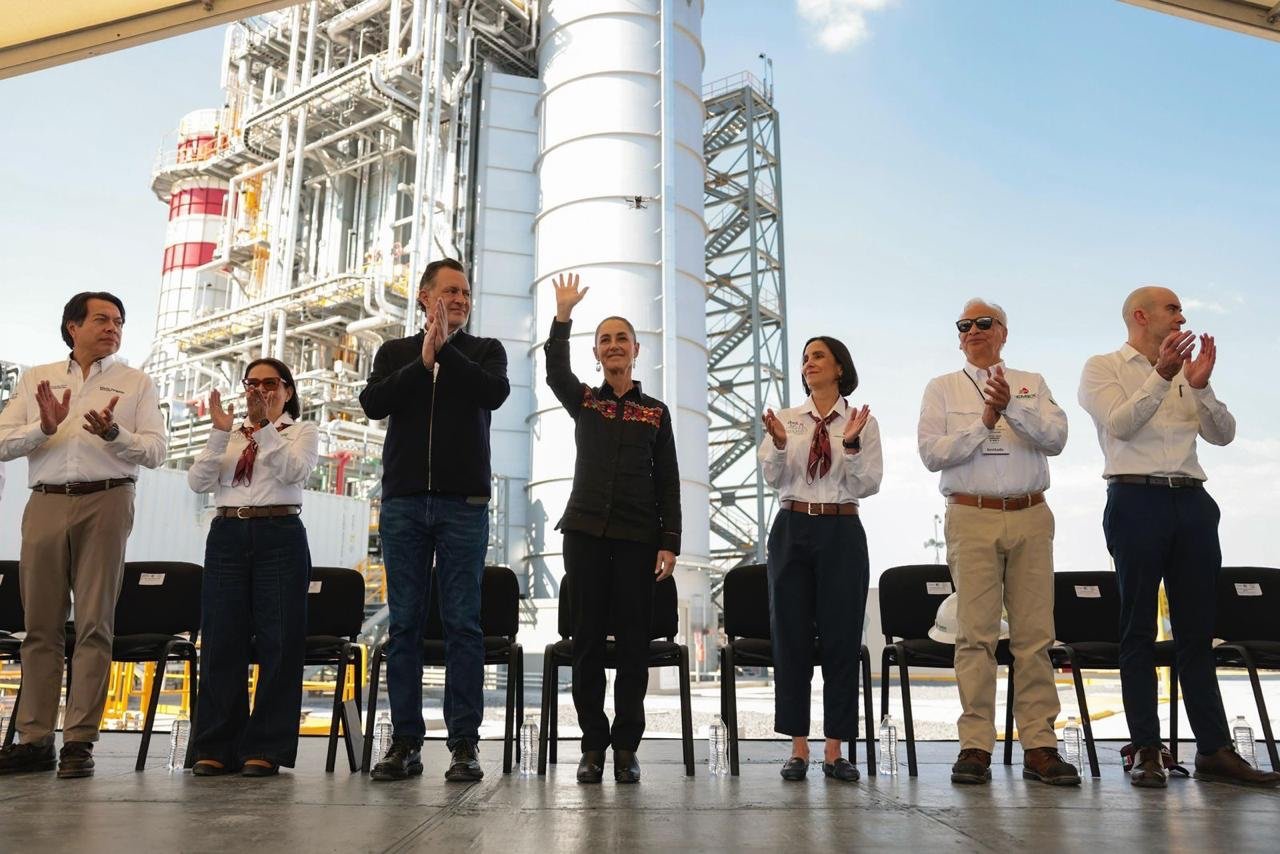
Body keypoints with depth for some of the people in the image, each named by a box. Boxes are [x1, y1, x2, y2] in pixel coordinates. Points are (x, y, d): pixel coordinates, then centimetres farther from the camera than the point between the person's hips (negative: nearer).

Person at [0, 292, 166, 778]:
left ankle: (79, 740, 0)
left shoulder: (135, 383, 12)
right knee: (40, 625, 4)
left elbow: (155, 452, 2)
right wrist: (44, 427, -10)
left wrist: (114, 432, -15)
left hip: (105, 502, -2)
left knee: (94, 624, -4)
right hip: (45, 504, 2)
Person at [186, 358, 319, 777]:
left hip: (280, 537, -3)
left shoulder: (302, 431, 10)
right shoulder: (228, 435, 18)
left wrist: (266, 428, -17)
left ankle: (266, 748, 4)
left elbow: (295, 471, -10)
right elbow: (198, 482, 3)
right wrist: (220, 433, -8)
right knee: (221, 641, 2)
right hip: (227, 536, 3)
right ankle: (216, 747, 10)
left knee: (278, 643, -4)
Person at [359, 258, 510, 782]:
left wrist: (445, 350, -13)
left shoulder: (485, 351, 11)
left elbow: (495, 393, -10)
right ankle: (405, 741, 11)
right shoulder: (395, 353, 15)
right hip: (403, 502, 2)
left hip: (464, 503, -2)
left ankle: (464, 742, 4)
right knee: (404, 623, 3)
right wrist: (423, 362, -12)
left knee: (463, 622, -1)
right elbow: (373, 403, -3)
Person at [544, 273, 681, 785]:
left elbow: (668, 483, 6)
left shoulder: (656, 412, 10)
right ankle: (592, 746, 10)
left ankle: (626, 747, 8)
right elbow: (555, 371, -12)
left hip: (637, 536, 0)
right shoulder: (583, 401, 11)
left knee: (634, 641, 0)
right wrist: (563, 314, -22)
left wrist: (669, 542, -3)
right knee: (588, 638, 2)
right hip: (586, 531, 0)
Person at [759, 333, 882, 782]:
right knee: (791, 637, 3)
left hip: (841, 532, -1)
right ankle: (798, 747, 13)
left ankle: (835, 749, 12)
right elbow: (774, 478, -2)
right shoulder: (787, 419, 8)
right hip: (792, 530, 1)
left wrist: (851, 445, -18)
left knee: (842, 638, 1)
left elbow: (868, 484, -3)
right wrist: (778, 443, -20)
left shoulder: (863, 422, 4)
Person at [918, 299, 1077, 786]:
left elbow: (1056, 439, -1)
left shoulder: (1031, 384, 15)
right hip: (971, 517, -1)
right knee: (976, 632, -5)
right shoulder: (942, 389, 11)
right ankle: (975, 746, -1)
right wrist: (984, 423, -11)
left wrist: (1012, 406, -16)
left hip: (1030, 517, 2)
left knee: (1034, 633, 1)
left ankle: (1039, 746, 6)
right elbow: (931, 453, -1)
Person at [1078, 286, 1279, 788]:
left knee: (1197, 631, 5)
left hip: (1192, 502, 5)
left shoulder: (1184, 371, 19)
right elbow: (1119, 423, -12)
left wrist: (1201, 387, -7)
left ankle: (1214, 749, 9)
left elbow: (1223, 435, 9)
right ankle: (1146, 751, 2)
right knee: (1139, 632, -1)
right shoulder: (1102, 368, 5)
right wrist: (1161, 377, -21)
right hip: (1136, 501, -5)